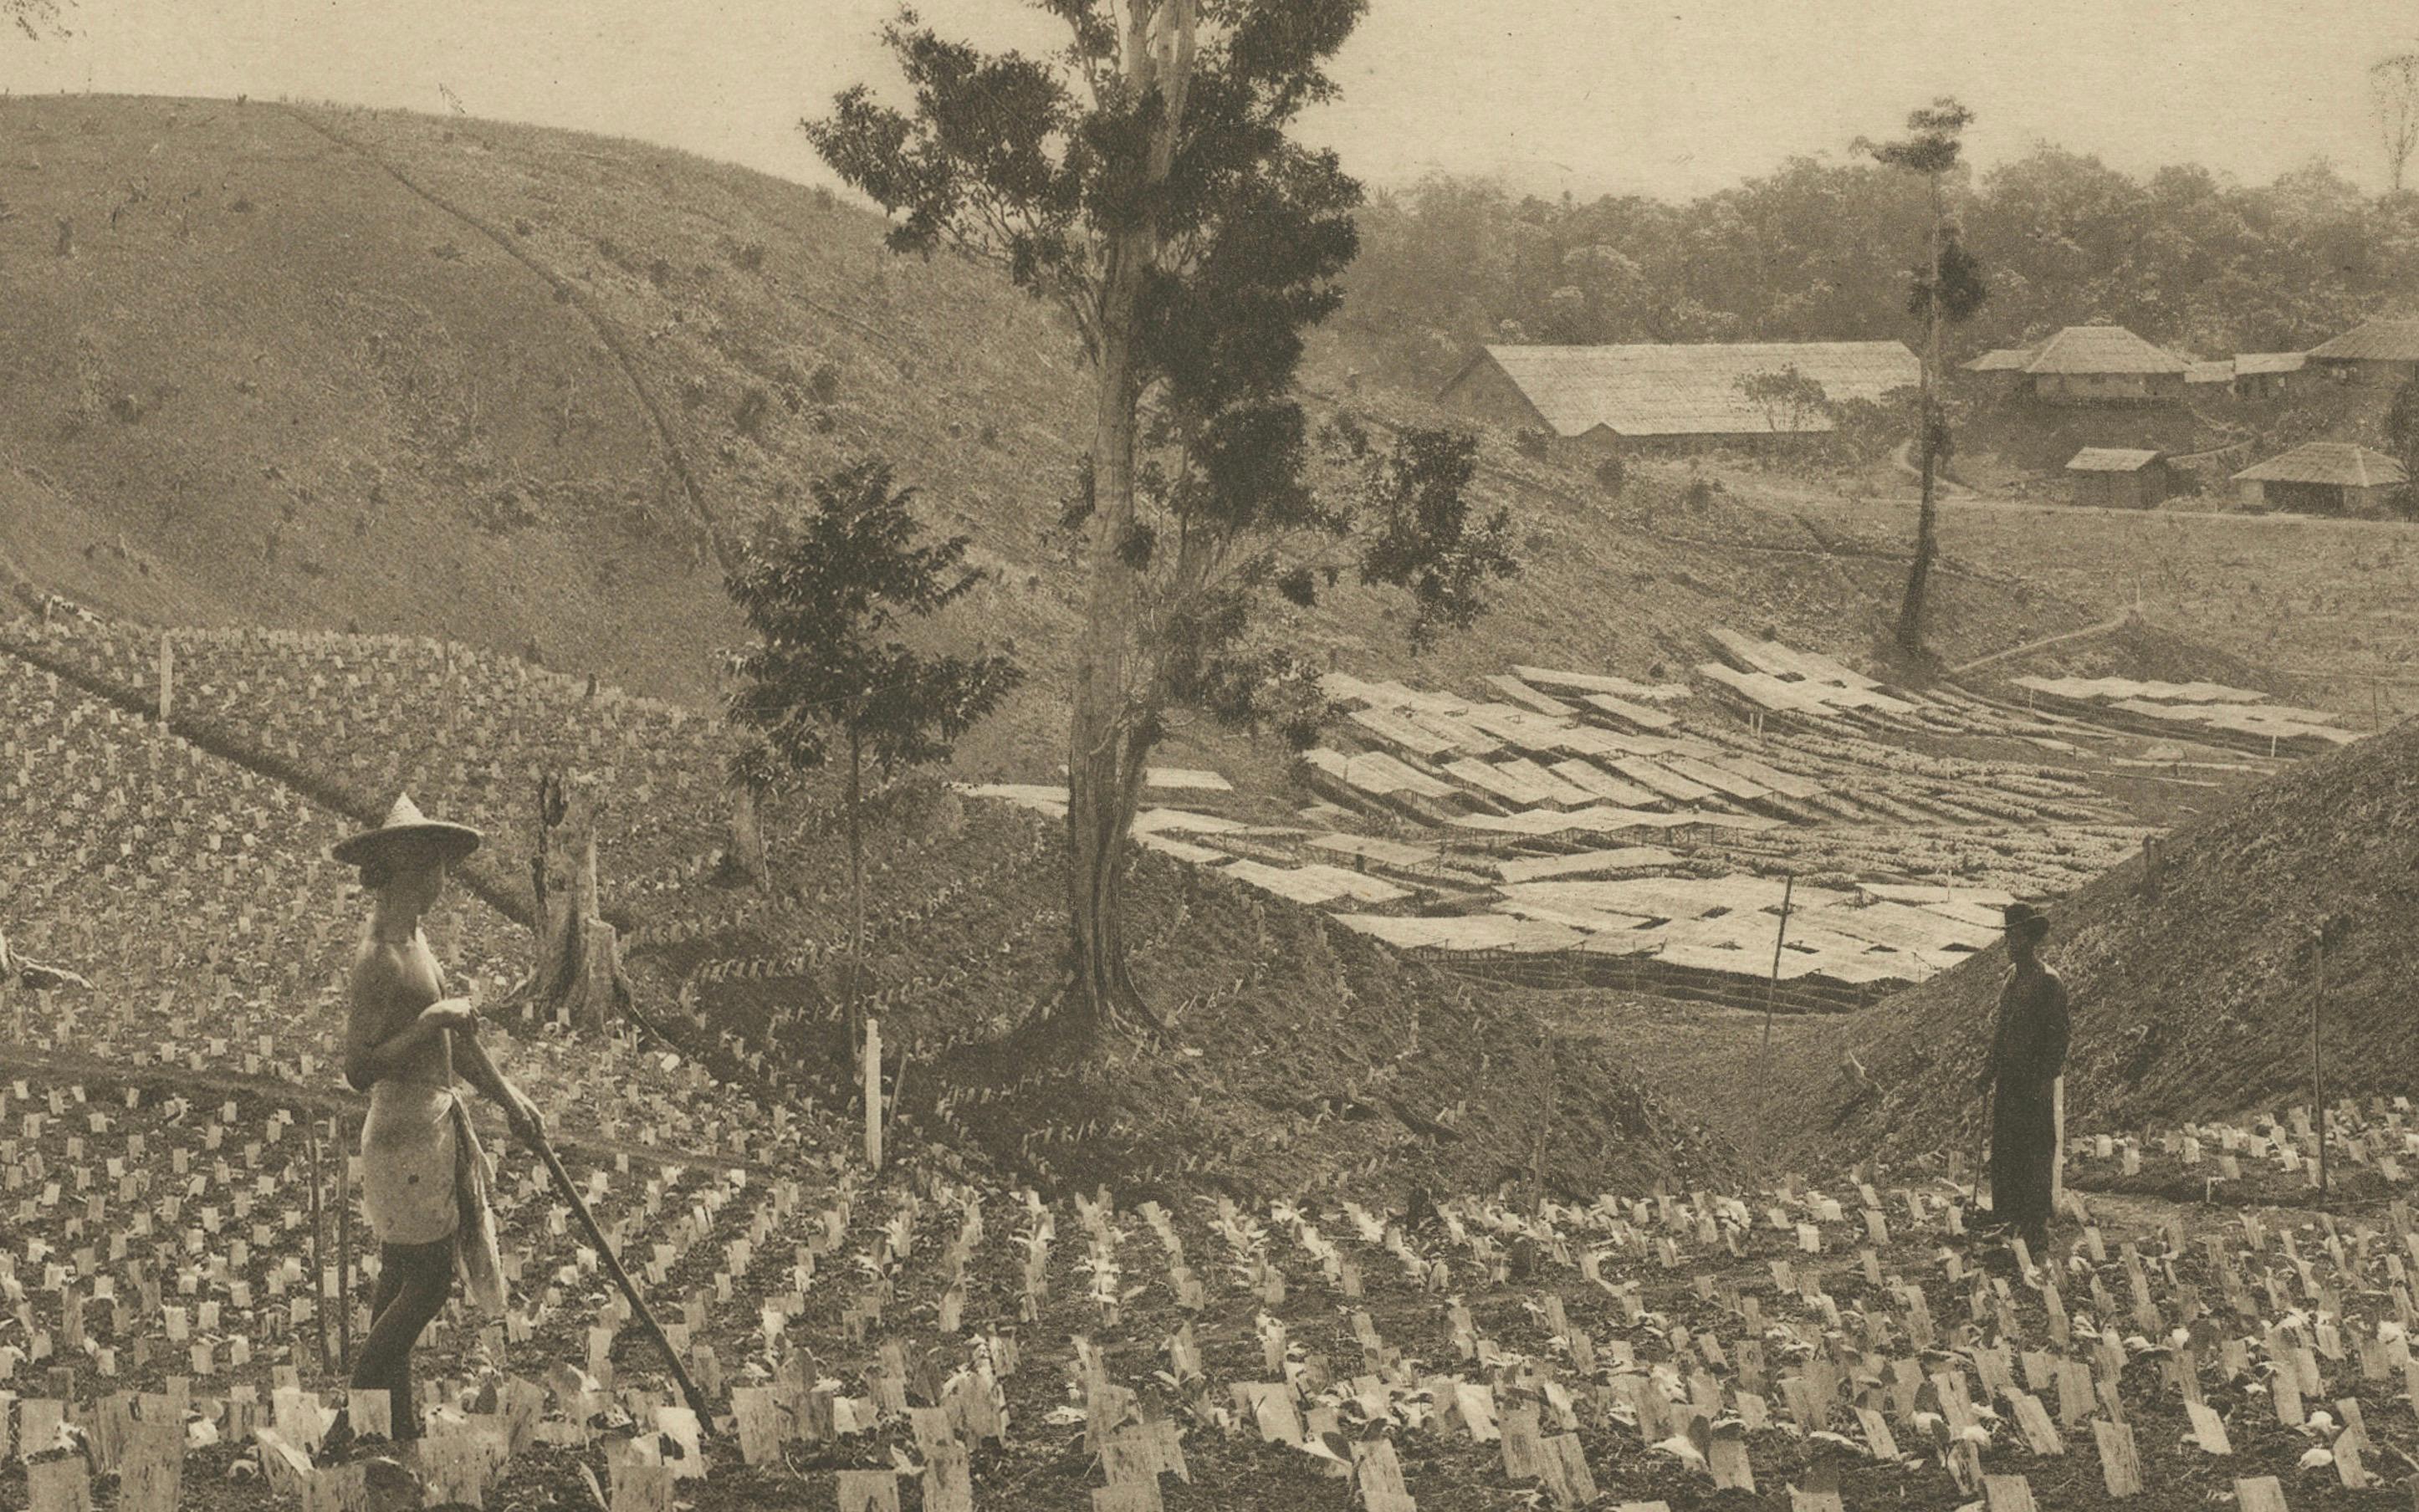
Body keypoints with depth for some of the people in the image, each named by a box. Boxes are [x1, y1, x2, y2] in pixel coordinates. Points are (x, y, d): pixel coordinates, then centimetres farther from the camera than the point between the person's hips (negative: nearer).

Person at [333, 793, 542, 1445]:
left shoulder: (410, 938, 9)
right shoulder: (379, 957, -22)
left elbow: (452, 1028, 20)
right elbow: (360, 1068, -26)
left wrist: (504, 1093, 22)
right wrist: (430, 1022, -26)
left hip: (432, 1123, 10)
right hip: (405, 1130, -10)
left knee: (405, 1277, 15)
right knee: (428, 1278, -3)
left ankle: (399, 1425, 24)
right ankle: (354, 1428, 4)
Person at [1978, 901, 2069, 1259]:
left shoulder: (2050, 983, -13)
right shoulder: (2012, 977, 11)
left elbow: (2058, 1037, -14)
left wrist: (2045, 1079, -18)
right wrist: (1991, 1067, 16)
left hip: (2035, 1080, -8)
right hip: (2008, 1075, 8)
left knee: (2035, 1152, -4)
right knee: (2002, 1146, 13)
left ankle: (2036, 1232, 0)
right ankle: (2005, 1212, 25)